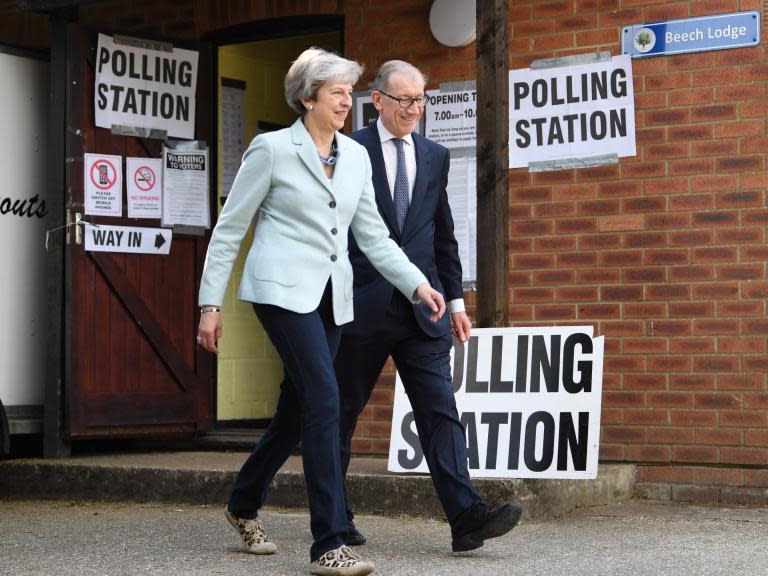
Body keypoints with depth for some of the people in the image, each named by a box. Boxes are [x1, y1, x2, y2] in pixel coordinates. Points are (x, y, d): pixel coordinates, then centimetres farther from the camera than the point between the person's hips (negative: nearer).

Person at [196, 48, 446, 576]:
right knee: (324, 399, -19)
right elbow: (229, 229, -1)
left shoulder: (356, 156, 11)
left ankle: (244, 504, 37)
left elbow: (373, 234, 14)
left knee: (298, 410, 12)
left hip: (332, 296, 7)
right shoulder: (272, 149, -5)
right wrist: (210, 303, -4)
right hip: (284, 289, -7)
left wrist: (418, 283, 2)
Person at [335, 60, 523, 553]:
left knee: (440, 409, -6)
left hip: (422, 309, 3)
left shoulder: (435, 157, 12)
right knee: (342, 413, 7)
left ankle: (467, 517, -13)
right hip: (362, 307, -3)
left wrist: (455, 299, 12)